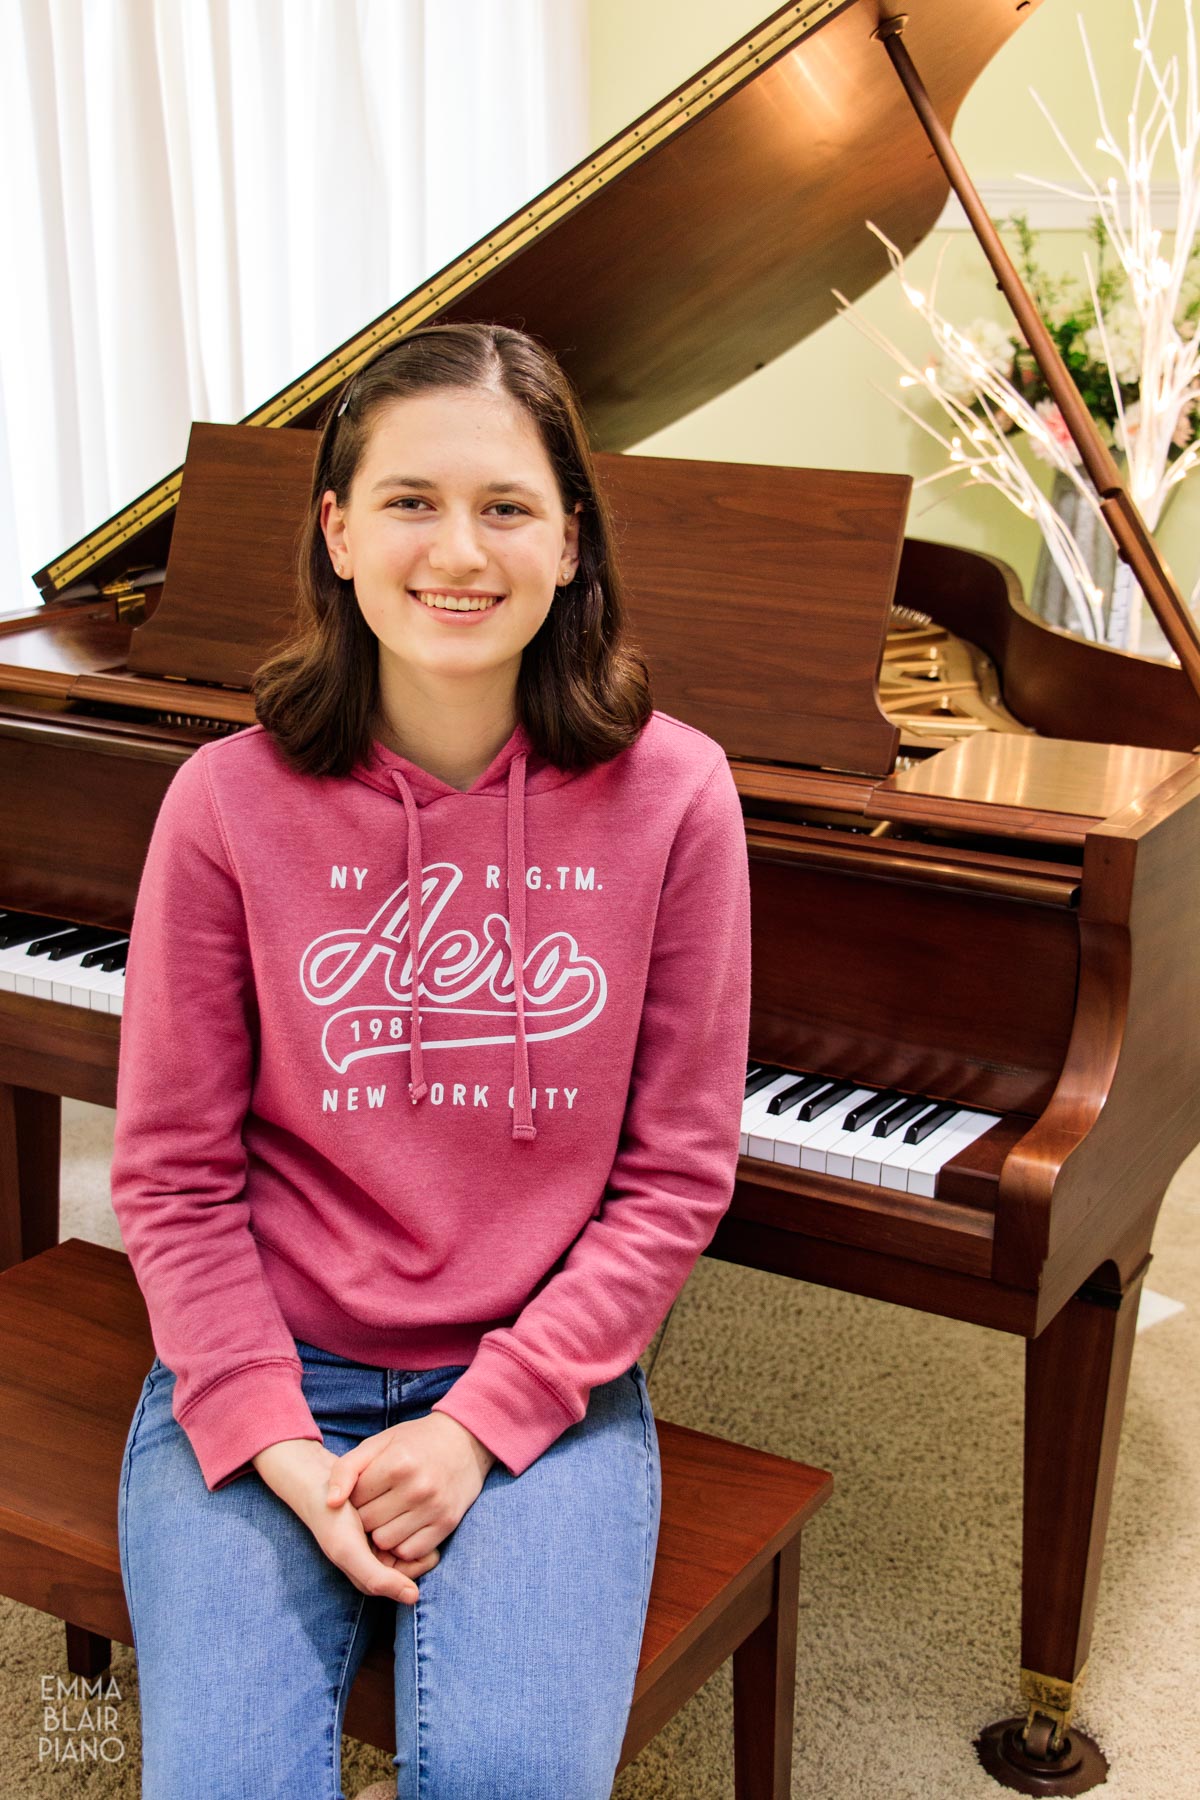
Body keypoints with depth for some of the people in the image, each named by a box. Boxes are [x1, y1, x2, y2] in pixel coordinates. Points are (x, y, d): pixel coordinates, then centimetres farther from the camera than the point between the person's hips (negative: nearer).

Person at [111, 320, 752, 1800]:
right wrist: (284, 1451, -14)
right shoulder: (231, 800, -7)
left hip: (540, 1384, 0)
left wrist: (481, 1422, -12)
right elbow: (174, 1176, -3)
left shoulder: (669, 792, -6)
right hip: (261, 1377, 0)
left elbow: (677, 1175, -3)